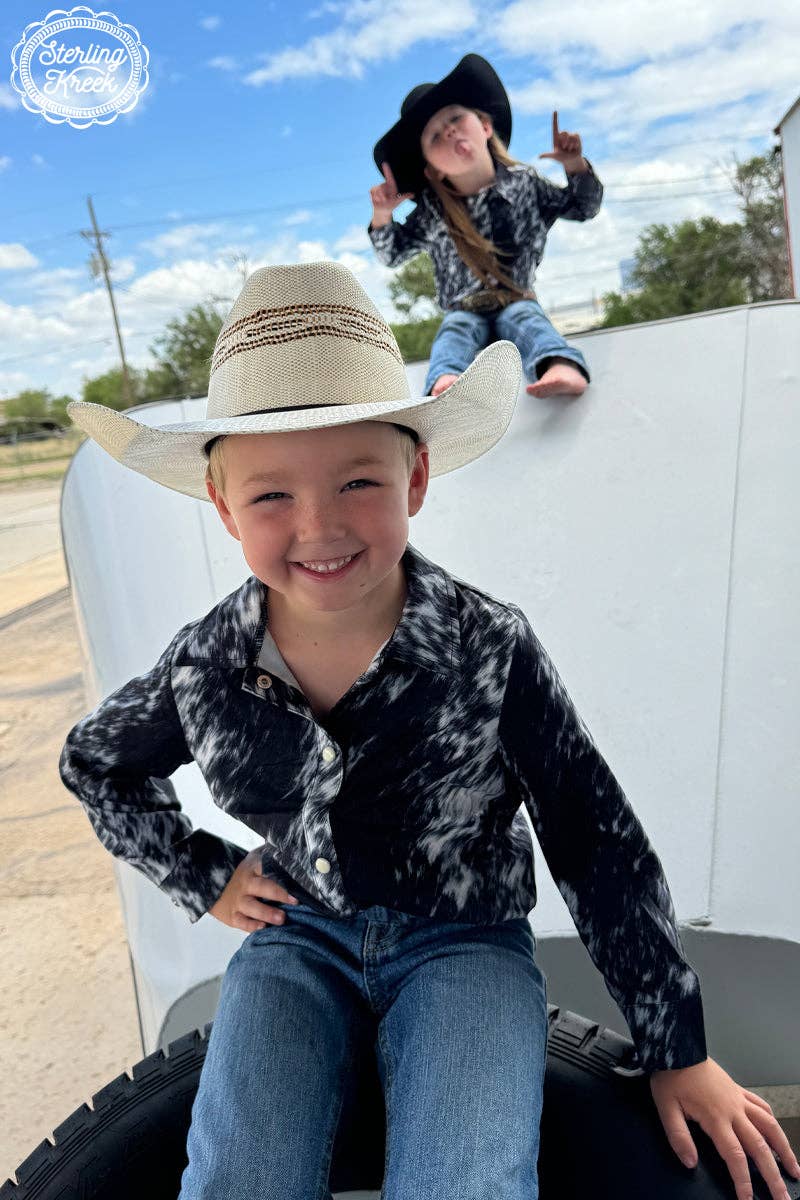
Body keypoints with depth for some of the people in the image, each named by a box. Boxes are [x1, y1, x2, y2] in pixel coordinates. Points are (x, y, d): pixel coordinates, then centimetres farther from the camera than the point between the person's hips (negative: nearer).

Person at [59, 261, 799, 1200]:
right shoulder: (204, 666, -13)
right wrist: (202, 877, 2)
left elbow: (596, 843, -9)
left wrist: (678, 1051, -2)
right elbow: (92, 761, 11)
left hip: (464, 938, -1)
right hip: (298, 937, 2)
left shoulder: (490, 647, -20)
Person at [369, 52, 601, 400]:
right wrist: (382, 216, -9)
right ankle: (445, 383, -64)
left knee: (526, 319, -32)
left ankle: (562, 367, -63)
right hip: (463, 309, 0)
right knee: (455, 331, -32)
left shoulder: (525, 183, 4)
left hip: (517, 301, 0)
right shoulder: (431, 212, 1)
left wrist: (576, 167, -7)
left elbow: (583, 208, 13)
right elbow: (392, 255, 10)